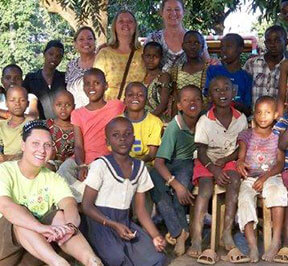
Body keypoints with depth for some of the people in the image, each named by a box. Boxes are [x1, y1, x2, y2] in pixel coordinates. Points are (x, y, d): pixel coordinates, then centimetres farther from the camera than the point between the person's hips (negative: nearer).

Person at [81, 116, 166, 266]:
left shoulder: (140, 168, 9)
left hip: (125, 222, 5)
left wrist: (155, 236, -7)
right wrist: (114, 225, -21)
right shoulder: (100, 165, -7)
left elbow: (140, 209, 9)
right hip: (102, 223, -5)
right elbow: (87, 205, -9)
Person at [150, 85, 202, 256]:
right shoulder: (174, 127, -20)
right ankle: (180, 231, -24)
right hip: (169, 166, -1)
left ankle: (178, 231, -18)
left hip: (188, 164, 2)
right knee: (154, 179, -32)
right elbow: (159, 162, -22)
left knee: (184, 171, -32)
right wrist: (177, 185, -36)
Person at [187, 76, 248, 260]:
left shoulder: (241, 119, -2)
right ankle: (196, 238, -32)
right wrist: (214, 169, -27)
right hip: (207, 162, -2)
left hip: (229, 160, 2)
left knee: (234, 179, -30)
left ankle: (227, 233, -27)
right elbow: (201, 152, -11)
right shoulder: (204, 121, -9)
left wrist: (225, 160, -15)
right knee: (206, 186, -28)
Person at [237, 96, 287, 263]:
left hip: (271, 176, -1)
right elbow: (241, 157, 0)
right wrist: (240, 163, -26)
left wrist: (265, 177, -16)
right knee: (245, 198, -30)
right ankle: (252, 244, -33)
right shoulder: (246, 135, 12)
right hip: (250, 178, 1)